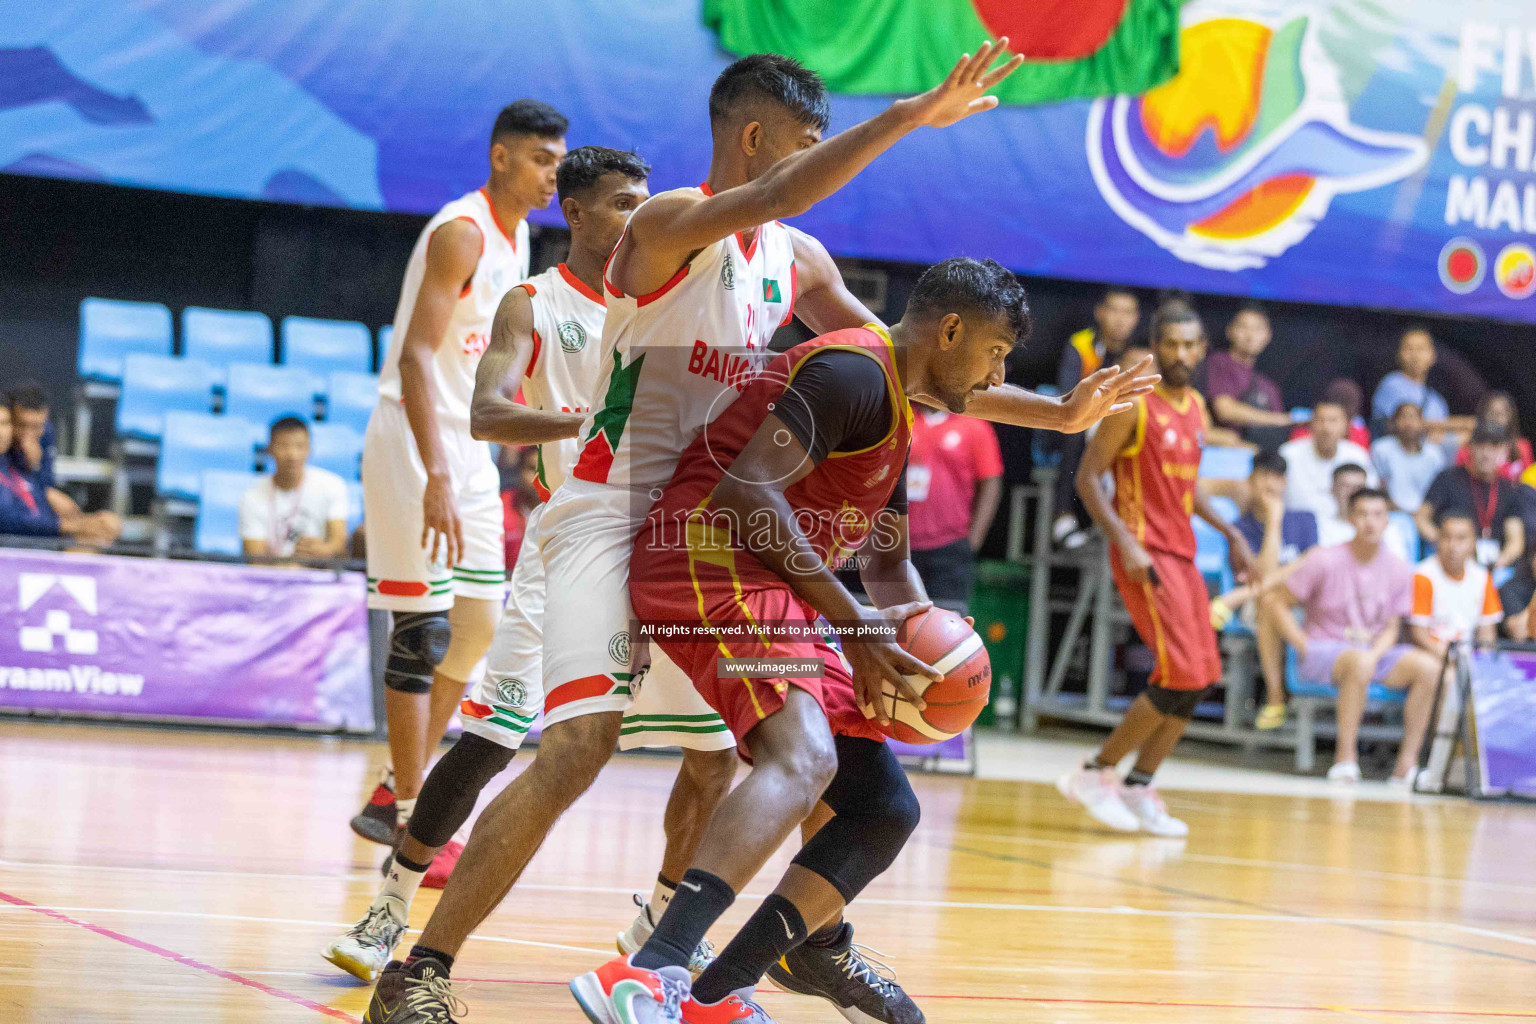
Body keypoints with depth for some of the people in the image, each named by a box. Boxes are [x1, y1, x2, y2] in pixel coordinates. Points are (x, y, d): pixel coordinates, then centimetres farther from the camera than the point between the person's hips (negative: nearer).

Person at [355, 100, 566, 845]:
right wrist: (436, 478, -32)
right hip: (415, 444, -9)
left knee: (478, 625, 11)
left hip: (467, 445, 9)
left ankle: (399, 791, 21)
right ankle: (407, 813, 0)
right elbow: (416, 356, -25)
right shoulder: (462, 231, -17)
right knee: (424, 633, -7)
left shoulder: (516, 233, 12)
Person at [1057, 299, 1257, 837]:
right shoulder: (1134, 403, -10)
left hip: (1181, 552, 9)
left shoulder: (1195, 406, 14)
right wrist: (1125, 541, -22)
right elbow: (1088, 476, -12)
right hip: (1145, 552, -8)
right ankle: (1094, 773, -4)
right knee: (1182, 676, -15)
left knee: (1200, 677, 7)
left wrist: (1232, 535, 20)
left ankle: (1138, 789, 14)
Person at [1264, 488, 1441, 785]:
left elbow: (1391, 627, 7)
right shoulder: (1324, 560, -7)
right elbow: (1279, 605, -3)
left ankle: (1407, 761, -21)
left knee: (1428, 667, -22)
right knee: (1359, 662, -39)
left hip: (1375, 652, 5)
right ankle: (1345, 758, -33)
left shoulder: (1399, 570, 4)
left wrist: (1374, 654, -14)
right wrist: (1305, 647, -13)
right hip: (1322, 651, -5)